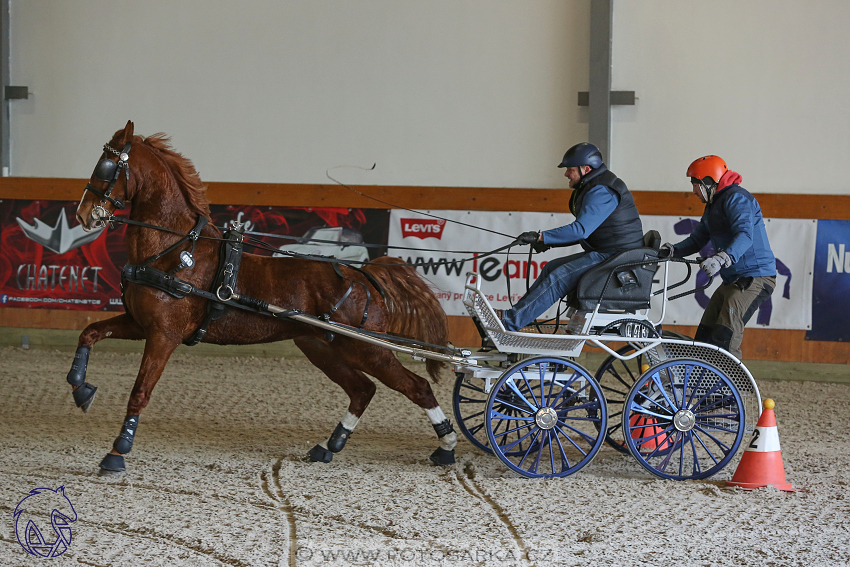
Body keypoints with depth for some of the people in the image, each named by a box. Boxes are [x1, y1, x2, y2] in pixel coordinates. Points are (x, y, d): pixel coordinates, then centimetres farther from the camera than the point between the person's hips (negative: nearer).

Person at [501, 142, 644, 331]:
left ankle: (511, 322, -18)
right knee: (552, 267, 11)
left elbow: (581, 230, -28)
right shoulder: (593, 188, 17)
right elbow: (584, 232, 21)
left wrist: (541, 237, -25)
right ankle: (516, 313, 11)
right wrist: (548, 242, 11)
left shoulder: (602, 192, -19)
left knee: (558, 278, -18)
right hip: (604, 253, 11)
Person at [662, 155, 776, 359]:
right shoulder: (713, 205, 19)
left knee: (725, 336, -22)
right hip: (733, 280, 11)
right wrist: (674, 250, 0)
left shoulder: (737, 199, -15)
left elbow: (745, 236, -30)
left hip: (755, 278, -11)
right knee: (705, 334, 8)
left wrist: (722, 258, -47)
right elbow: (698, 238, 20)